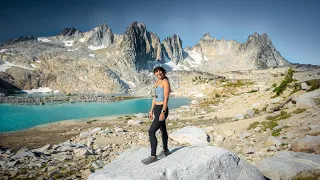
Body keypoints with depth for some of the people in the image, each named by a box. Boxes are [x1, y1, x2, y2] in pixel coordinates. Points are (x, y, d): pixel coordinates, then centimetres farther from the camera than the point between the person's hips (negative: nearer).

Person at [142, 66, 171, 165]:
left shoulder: (165, 82, -12)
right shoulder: (156, 83, 14)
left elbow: (166, 98, -18)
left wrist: (163, 112, -24)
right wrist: (151, 110, 17)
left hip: (162, 110, -9)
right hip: (156, 109, 9)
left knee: (151, 131, -12)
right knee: (163, 130, 20)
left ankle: (153, 156, -4)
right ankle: (165, 150, 36)